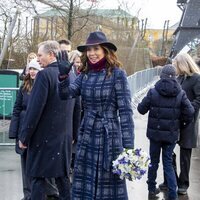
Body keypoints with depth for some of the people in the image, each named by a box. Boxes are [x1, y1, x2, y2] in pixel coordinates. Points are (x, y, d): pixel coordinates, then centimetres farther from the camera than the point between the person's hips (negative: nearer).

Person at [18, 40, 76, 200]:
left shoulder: (45, 74, -14)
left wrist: (24, 137, -10)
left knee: (38, 177, 2)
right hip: (64, 137, 7)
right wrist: (73, 134, 19)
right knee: (62, 176, 13)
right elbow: (75, 108, 12)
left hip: (44, 136, -6)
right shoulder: (70, 75, 7)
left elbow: (35, 108, -17)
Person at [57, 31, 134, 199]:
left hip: (109, 137, -5)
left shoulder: (117, 74, -8)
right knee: (84, 182, 10)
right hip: (87, 137, 5)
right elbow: (66, 94, 0)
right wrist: (63, 75, -19)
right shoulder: (85, 74, 9)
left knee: (109, 183, 2)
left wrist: (128, 145, -16)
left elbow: (125, 111, -11)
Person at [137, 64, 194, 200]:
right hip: (171, 134, 1)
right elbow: (190, 112, -10)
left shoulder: (153, 92, -10)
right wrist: (183, 122, 8)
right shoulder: (180, 94, -8)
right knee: (168, 163, 9)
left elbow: (141, 109, -5)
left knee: (154, 162, 16)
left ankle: (152, 189, 26)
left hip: (155, 133, 0)